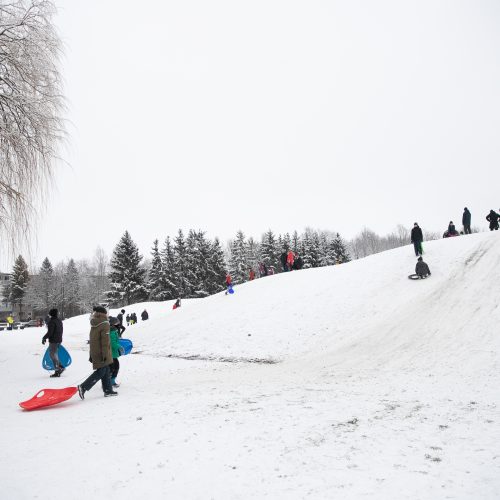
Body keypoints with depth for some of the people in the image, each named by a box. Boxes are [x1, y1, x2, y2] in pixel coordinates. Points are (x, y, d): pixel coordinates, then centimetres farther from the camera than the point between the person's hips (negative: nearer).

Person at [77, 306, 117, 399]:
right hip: (101, 353, -8)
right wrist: (105, 354, -18)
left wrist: (91, 355, 24)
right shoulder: (105, 324, -14)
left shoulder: (93, 325, 10)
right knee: (101, 372, -5)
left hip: (95, 352, 8)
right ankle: (83, 387, -10)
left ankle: (108, 390, 16)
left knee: (106, 371, 13)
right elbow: (105, 341, -18)